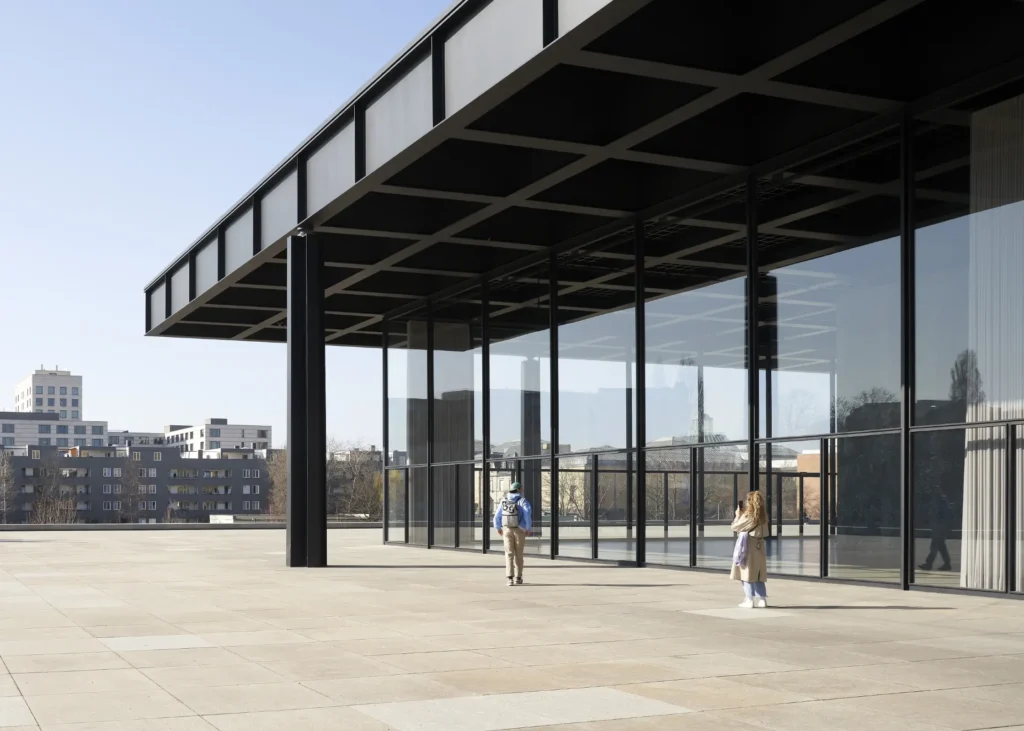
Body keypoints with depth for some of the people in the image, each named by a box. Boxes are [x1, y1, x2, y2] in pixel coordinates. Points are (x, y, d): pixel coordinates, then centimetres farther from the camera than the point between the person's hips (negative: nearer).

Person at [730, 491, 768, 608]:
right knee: (758, 575, 12)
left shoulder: (747, 516, -14)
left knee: (747, 574, 1)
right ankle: (762, 599, 10)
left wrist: (738, 516, 9)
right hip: (759, 547, 6)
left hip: (748, 548, -6)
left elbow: (735, 527, -8)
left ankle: (749, 600, -1)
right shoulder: (763, 516, 5)